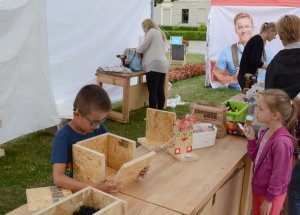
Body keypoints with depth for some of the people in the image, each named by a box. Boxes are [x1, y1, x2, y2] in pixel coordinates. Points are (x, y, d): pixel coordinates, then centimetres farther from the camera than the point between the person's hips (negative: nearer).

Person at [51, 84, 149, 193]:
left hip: (98, 182, 4)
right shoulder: (63, 137, -19)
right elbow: (58, 178, -26)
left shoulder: (100, 129, -4)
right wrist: (93, 188, -36)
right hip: (74, 190, -4)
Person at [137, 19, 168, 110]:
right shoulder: (160, 33, 27)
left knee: (152, 91, -9)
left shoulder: (151, 31, 1)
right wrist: (143, 52, 27)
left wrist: (135, 51, 17)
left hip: (154, 65, -9)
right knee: (160, 91, 8)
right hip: (163, 65, 9)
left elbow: (142, 47, -2)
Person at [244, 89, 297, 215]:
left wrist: (269, 199, -14)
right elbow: (256, 158, 7)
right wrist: (251, 139, -8)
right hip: (259, 189, 8)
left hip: (271, 195, -7)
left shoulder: (281, 142, -30)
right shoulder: (266, 132, -5)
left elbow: (279, 176, -23)